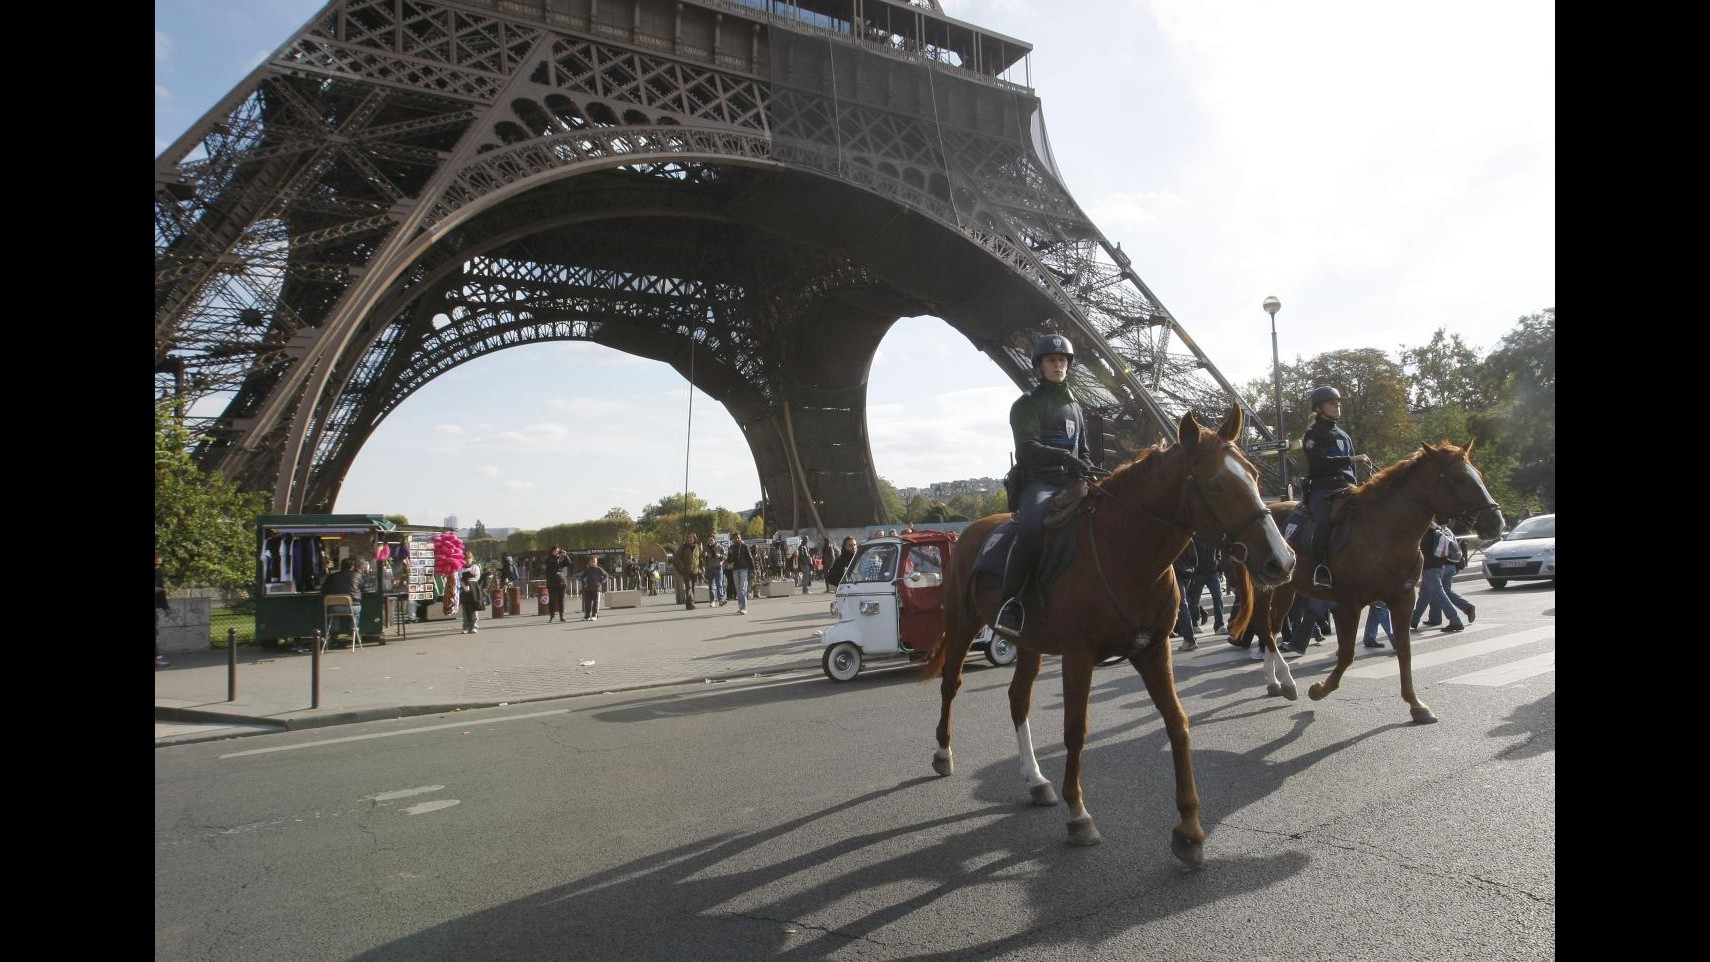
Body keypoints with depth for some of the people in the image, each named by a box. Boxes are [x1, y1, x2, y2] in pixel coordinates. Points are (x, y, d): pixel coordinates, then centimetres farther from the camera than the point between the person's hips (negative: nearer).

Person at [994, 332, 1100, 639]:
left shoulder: (1074, 407, 25)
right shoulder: (1028, 404, 5)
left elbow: (1084, 451, 27)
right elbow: (1028, 448, -11)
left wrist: (1089, 473, 5)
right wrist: (1064, 457, -25)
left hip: (1071, 483, 7)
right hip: (1038, 481, -6)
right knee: (1031, 527, -36)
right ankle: (1009, 604, -34)